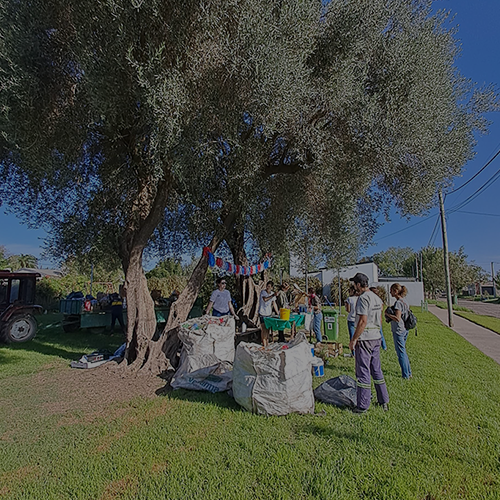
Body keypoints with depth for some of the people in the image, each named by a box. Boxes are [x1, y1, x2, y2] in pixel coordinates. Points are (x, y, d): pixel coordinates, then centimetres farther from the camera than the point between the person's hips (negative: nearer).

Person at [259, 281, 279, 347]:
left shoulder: (272, 293, 6)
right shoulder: (263, 292, -11)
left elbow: (274, 304, 11)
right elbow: (265, 299, -30)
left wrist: (277, 312, 9)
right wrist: (272, 296, -35)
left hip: (269, 313, 5)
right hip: (262, 313, -5)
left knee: (268, 328, 8)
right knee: (263, 328, -5)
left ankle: (267, 342, 16)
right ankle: (264, 343, 3)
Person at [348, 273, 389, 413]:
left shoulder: (363, 298, -17)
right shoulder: (377, 298, 12)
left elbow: (363, 321, -22)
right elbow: (380, 320, 17)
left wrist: (353, 339, -17)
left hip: (364, 339, -9)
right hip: (376, 337, 9)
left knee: (363, 372, -1)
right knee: (376, 370, 18)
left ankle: (363, 406, 7)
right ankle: (384, 401, 27)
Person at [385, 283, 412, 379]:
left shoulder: (398, 303, -19)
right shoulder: (404, 302, 9)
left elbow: (397, 318, -25)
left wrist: (387, 314, -14)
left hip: (398, 331, -9)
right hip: (404, 330, 9)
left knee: (401, 353, 1)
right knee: (403, 351, 19)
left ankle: (405, 375, 10)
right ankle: (409, 373, 28)